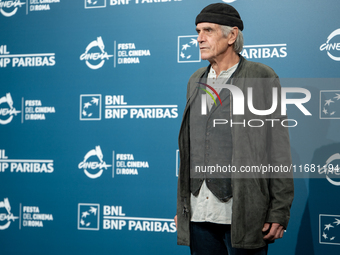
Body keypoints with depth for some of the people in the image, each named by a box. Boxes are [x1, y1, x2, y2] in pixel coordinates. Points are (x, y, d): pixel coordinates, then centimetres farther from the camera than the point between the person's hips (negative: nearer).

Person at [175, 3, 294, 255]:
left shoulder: (261, 78, -3)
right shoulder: (196, 81, 14)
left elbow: (279, 148, -5)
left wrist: (279, 212, -9)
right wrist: (181, 205, 14)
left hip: (242, 215, -5)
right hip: (198, 214, 5)